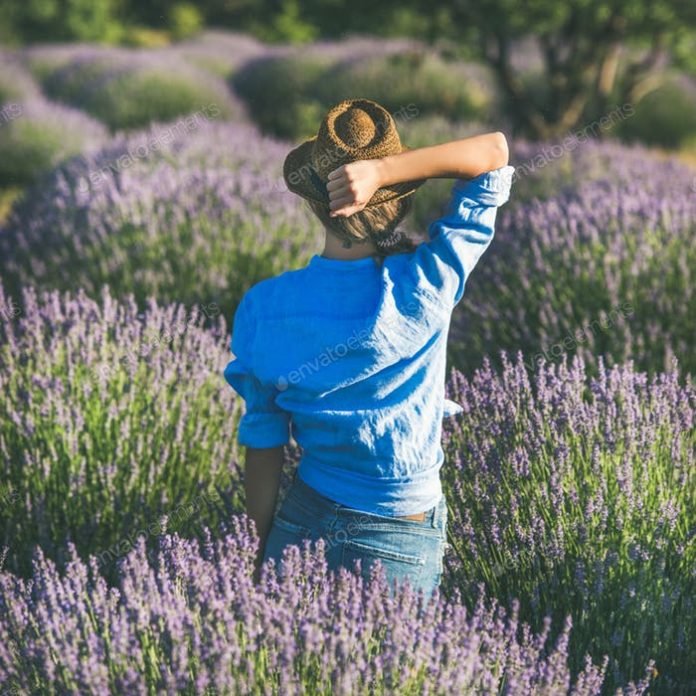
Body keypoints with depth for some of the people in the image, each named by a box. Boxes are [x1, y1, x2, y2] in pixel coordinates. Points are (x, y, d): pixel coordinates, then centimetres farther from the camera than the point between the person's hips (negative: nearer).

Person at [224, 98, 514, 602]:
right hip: (403, 541, -2)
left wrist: (266, 546, 11)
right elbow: (495, 150, -12)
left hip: (303, 521, 2)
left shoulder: (263, 308, -13)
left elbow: (263, 450, -3)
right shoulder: (427, 286, -19)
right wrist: (382, 171, -25)